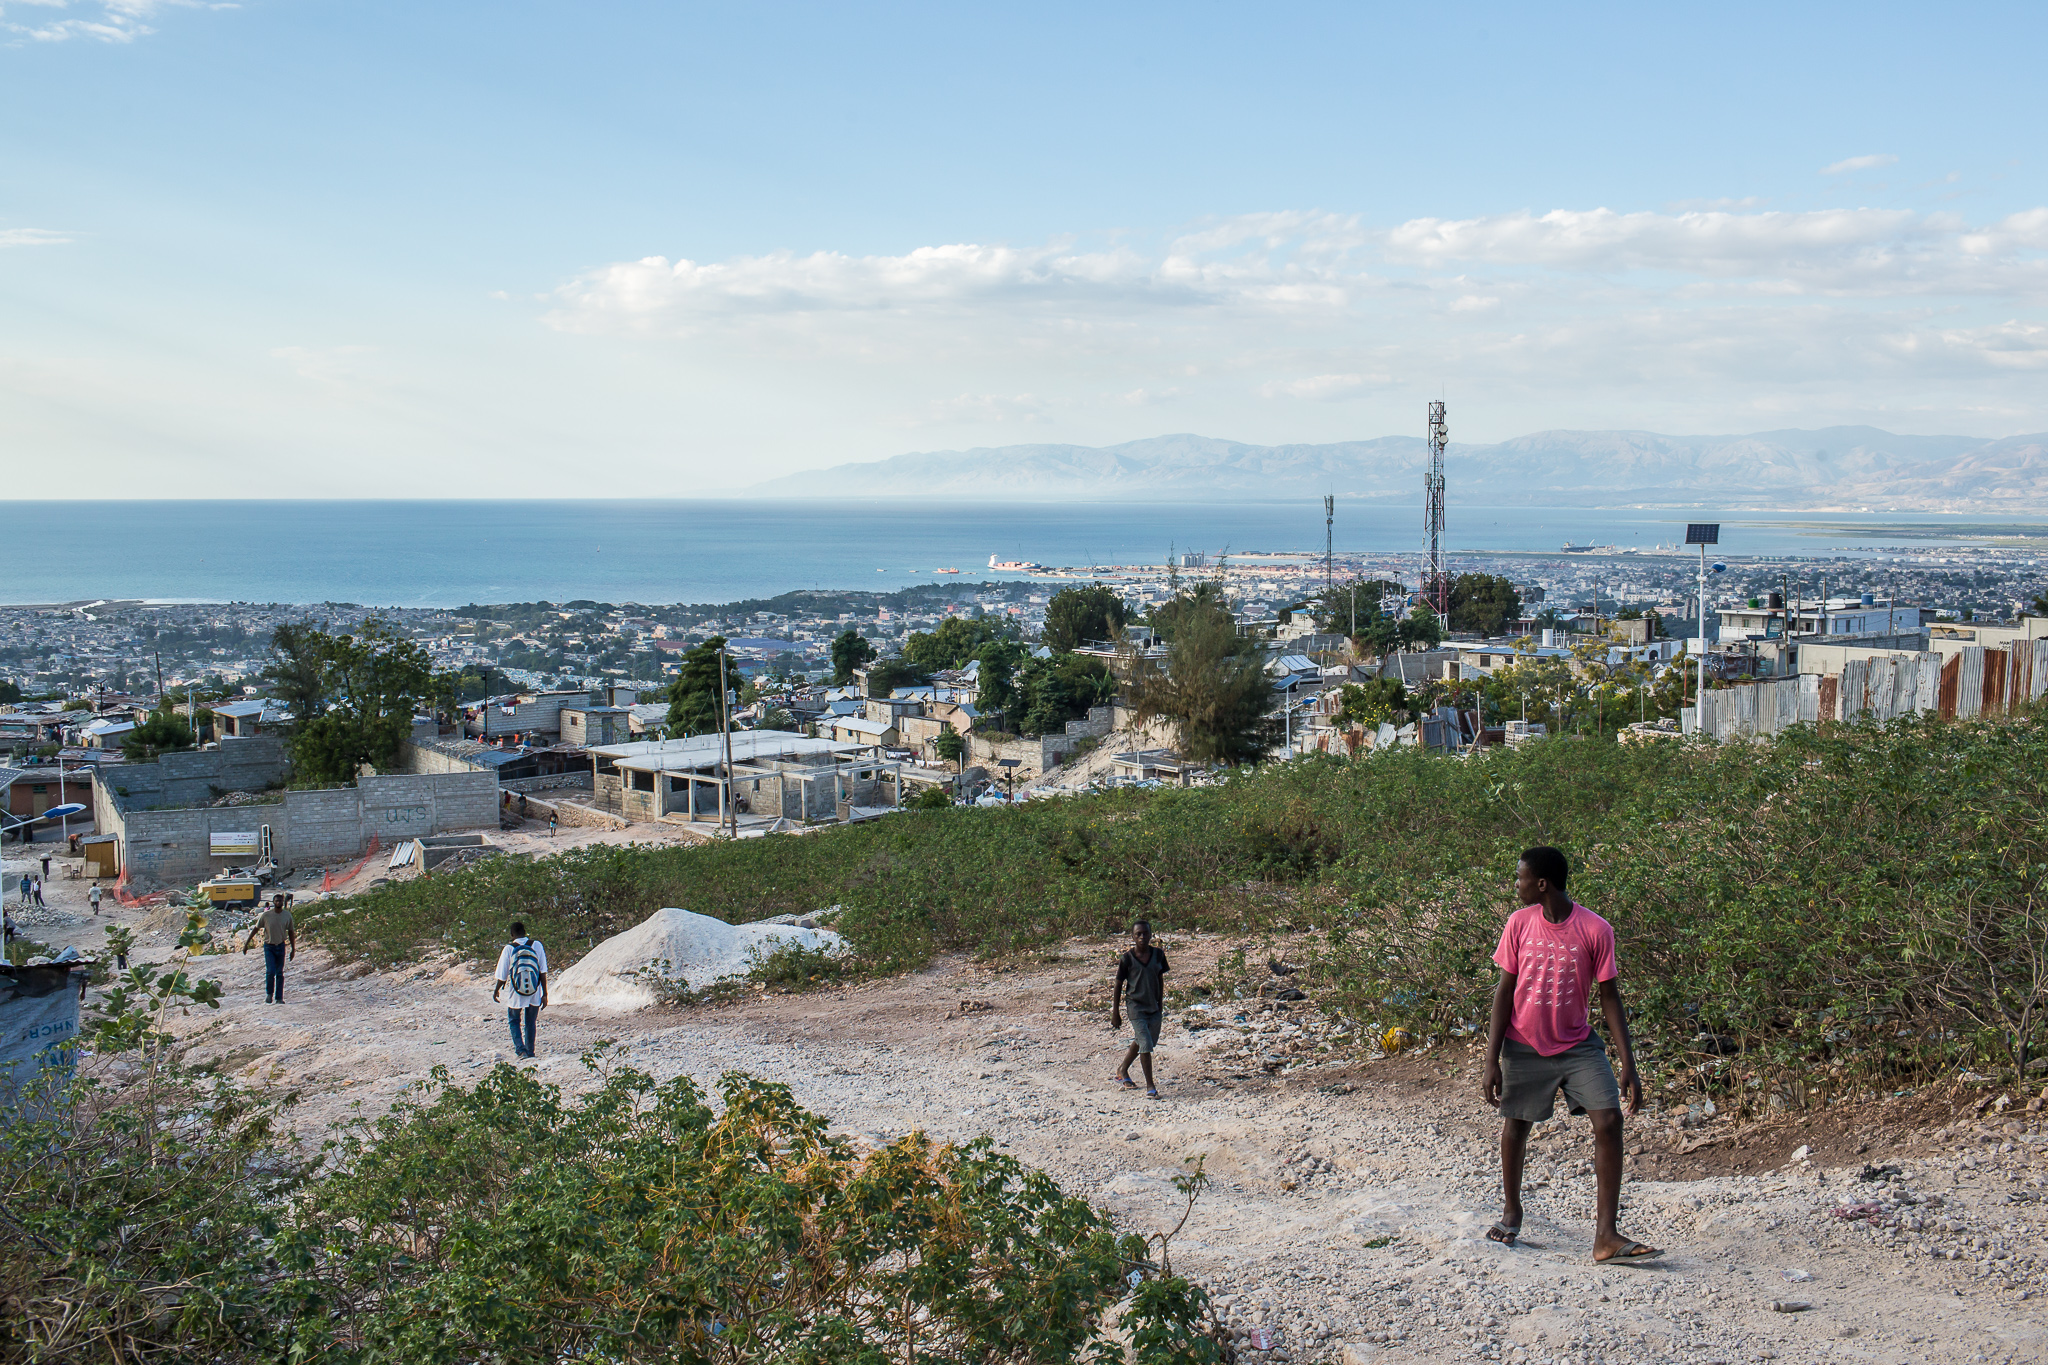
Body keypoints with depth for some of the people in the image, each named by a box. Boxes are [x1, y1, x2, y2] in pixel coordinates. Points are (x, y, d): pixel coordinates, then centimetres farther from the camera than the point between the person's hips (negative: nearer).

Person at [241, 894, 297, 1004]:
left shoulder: (287, 915, -1)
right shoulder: (266, 915, -7)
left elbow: (291, 932, 8)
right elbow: (256, 929, 3)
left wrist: (293, 949, 9)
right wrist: (246, 944, 4)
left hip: (281, 946, 2)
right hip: (269, 946, -2)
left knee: (279, 973, 4)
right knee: (270, 971, -13)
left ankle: (279, 998, 9)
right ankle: (269, 994, 9)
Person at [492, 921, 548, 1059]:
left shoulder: (509, 949, -8)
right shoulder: (536, 945, -4)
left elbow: (502, 976, -2)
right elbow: (543, 972, -4)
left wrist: (496, 991, 15)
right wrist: (545, 994, 1)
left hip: (516, 993, -2)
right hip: (534, 992, 2)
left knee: (514, 1021, 17)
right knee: (531, 1022, 19)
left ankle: (520, 1048, -1)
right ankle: (530, 1051, 24)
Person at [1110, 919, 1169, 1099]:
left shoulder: (1158, 954, -2)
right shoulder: (1127, 959, -12)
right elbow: (1119, 985, -4)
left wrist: (1160, 1003, 13)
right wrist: (1115, 1013, -3)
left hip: (1154, 1007, 5)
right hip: (1136, 1006, -5)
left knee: (1140, 1043, 17)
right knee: (1145, 1045, -12)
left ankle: (1122, 1071, 40)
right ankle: (1150, 1086, -3)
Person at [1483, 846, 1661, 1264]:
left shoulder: (1595, 930, -12)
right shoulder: (1519, 923, -6)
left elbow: (1610, 997, -6)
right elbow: (1504, 990, -2)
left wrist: (1628, 1065, -10)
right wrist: (1492, 1059, -6)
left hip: (1577, 1045, -1)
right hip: (1524, 1045, 1)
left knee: (1609, 1121, -15)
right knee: (1515, 1123, 11)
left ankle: (1605, 1237, -12)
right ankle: (1511, 1211, 36)